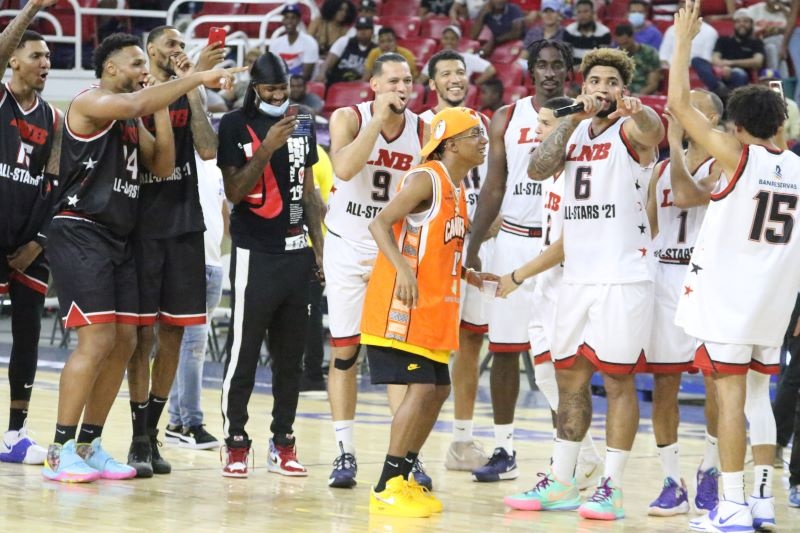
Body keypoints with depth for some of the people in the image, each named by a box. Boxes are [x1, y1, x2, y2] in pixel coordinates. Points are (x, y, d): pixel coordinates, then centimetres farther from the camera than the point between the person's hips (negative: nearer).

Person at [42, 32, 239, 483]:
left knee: (125, 340, 6)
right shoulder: (91, 103, -9)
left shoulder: (134, 118, 17)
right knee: (97, 339, -15)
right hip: (80, 234, -9)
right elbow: (135, 103, -28)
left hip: (119, 238, 9)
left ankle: (89, 445, 14)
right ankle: (60, 452, -11)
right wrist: (195, 79, -26)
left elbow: (163, 166, 11)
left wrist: (163, 109, 2)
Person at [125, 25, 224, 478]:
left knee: (173, 334, 6)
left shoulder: (188, 97, 11)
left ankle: (153, 432, 15)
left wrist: (192, 87, -9)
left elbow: (209, 149, -5)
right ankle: (140, 439, 0)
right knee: (143, 333, -4)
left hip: (184, 225, 5)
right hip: (143, 224, -5)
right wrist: (185, 79, -22)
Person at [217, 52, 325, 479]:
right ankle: (235, 443, 3)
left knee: (291, 357, 8)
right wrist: (268, 148, -21)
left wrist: (319, 247, 12)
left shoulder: (303, 128, 12)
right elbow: (234, 192, -11)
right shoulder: (236, 126, -5)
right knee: (243, 354, -3)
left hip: (296, 254, 5)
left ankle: (283, 443, 14)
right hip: (255, 254, -5)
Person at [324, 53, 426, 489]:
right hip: (348, 248, -1)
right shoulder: (349, 118, -9)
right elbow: (344, 168, -28)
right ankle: (344, 453, 8)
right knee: (344, 352, 2)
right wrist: (378, 119, -26)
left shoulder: (422, 131, -3)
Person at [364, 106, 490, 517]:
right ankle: (386, 490, -9)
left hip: (433, 307, 10)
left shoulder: (456, 189, 15)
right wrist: (402, 270, -34)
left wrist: (467, 275, 19)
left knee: (438, 390, 12)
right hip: (404, 304, -10)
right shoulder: (426, 179, -13)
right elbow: (380, 224, -21)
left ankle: (404, 479, 22)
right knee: (421, 389, -14)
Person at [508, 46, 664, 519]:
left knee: (618, 379, -3)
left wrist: (634, 110, -55)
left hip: (624, 276, -6)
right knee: (570, 377, 11)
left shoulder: (631, 130, -6)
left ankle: (612, 488, 1)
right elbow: (538, 170, -2)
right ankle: (561, 484, 20)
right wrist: (574, 119, -9)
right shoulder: (575, 132, 13)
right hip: (578, 275, 6)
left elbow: (651, 128, -31)